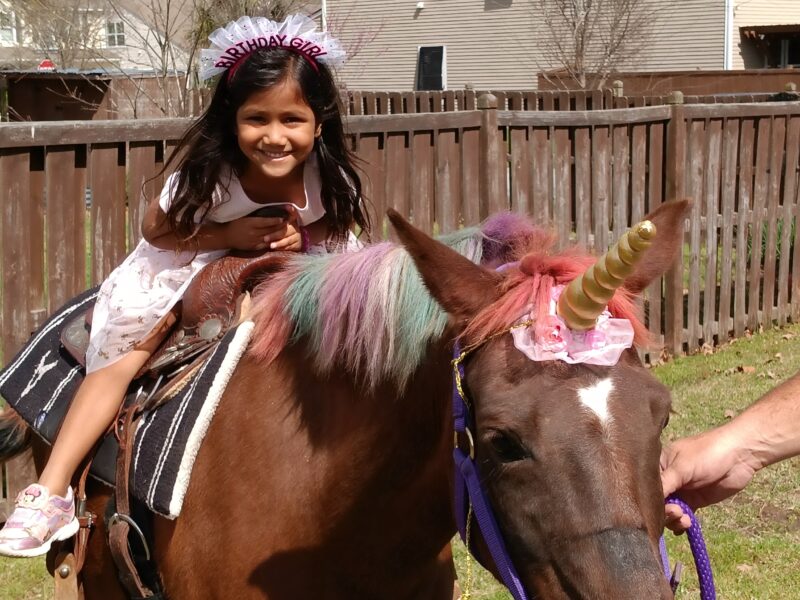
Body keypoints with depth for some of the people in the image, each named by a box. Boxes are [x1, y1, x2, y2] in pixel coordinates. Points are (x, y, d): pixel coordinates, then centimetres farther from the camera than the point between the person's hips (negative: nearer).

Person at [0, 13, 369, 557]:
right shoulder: (205, 175, -31)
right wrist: (230, 234, -30)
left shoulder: (328, 178, -24)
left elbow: (341, 229, -4)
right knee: (125, 354, -21)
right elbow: (157, 230, -16)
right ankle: (52, 490, -20)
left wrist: (302, 236, -28)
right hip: (186, 264, -3)